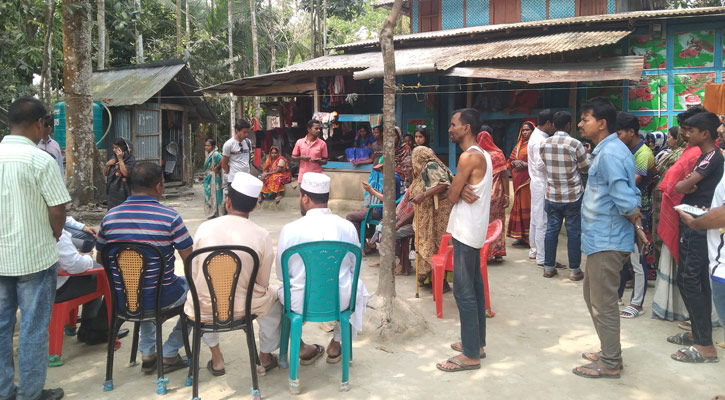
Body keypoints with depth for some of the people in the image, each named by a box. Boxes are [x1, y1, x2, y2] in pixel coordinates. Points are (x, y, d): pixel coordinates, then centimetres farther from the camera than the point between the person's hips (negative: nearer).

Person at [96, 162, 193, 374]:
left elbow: (100, 259, 10)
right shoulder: (169, 217, -15)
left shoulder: (110, 216, -2)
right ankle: (170, 354, 24)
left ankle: (147, 354, 33)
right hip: (160, 299, -5)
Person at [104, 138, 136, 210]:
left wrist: (120, 159, -15)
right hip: (112, 193, 7)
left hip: (123, 194, -7)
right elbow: (105, 173, 20)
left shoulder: (130, 159, -7)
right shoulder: (113, 158, 14)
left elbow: (125, 173, -20)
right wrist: (107, 165, -1)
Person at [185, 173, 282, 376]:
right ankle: (266, 355, 39)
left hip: (205, 308, 2)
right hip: (244, 307, -1)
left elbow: (194, 274, 0)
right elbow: (263, 282, -5)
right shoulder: (262, 236, -14)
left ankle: (216, 358, 39)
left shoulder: (205, 228, -9)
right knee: (274, 296, 29)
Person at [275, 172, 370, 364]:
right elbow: (355, 268, 5)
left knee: (280, 291, 32)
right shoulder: (348, 227, -7)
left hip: (301, 303, 0)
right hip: (341, 300, 1)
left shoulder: (290, 230, -12)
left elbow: (282, 274, -1)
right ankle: (336, 344, 37)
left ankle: (302, 349, 36)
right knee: (358, 286, 33)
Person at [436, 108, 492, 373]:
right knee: (474, 287, 15)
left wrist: (459, 192, 4)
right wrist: (463, 191, -11)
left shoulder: (468, 156, -19)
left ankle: (470, 355, -1)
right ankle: (477, 343, 25)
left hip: (466, 231, -10)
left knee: (463, 292, -6)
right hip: (473, 229, 10)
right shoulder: (482, 155, 13)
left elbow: (451, 196, -16)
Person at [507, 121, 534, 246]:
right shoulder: (519, 144, 18)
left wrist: (526, 164, -19)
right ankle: (521, 237, 12)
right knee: (519, 205, 7)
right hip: (518, 179, 7)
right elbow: (510, 160, 17)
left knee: (528, 205, -9)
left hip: (529, 179, -7)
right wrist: (515, 162, -4)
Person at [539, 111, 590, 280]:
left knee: (551, 230, 11)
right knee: (573, 232, 5)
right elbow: (586, 168, -3)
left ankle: (548, 267, 18)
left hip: (551, 195, 4)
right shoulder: (575, 144, -15)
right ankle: (574, 270, 11)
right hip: (573, 196, -4)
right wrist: (588, 154, 14)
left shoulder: (544, 144, -2)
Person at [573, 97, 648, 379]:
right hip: (601, 239, 10)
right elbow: (631, 195, 15)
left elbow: (627, 202, -26)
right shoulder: (609, 150, 12)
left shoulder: (608, 154, -21)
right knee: (593, 295, 20)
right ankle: (609, 352, 33)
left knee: (603, 303, 2)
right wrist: (637, 226, 7)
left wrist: (636, 226, -8)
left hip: (607, 242, -10)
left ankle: (610, 363, 16)